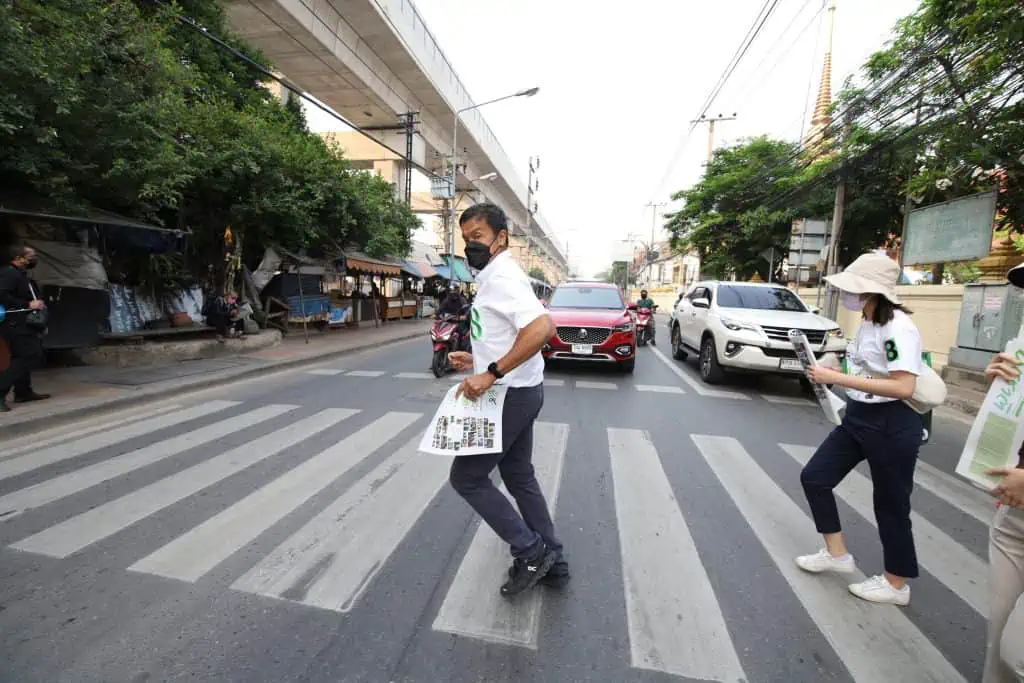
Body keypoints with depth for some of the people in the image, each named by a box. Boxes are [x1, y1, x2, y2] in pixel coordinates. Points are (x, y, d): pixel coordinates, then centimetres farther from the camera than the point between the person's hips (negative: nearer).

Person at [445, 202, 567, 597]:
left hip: (511, 395, -10)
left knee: (466, 477, 3)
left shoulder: (501, 277, -18)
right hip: (518, 392, 10)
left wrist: (491, 374, -32)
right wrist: (477, 361, 15)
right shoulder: (495, 277, 15)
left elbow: (542, 328, -33)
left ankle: (531, 552, 13)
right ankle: (550, 562, 31)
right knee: (519, 476, 18)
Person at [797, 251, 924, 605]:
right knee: (814, 477, 10)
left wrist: (838, 378, -29)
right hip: (857, 418, 9)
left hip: (891, 426, -9)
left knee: (890, 505, 8)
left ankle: (896, 585, 30)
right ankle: (837, 554, 27)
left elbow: (904, 387, -29)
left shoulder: (898, 327, -21)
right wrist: (832, 374, 3)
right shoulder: (866, 323, 6)